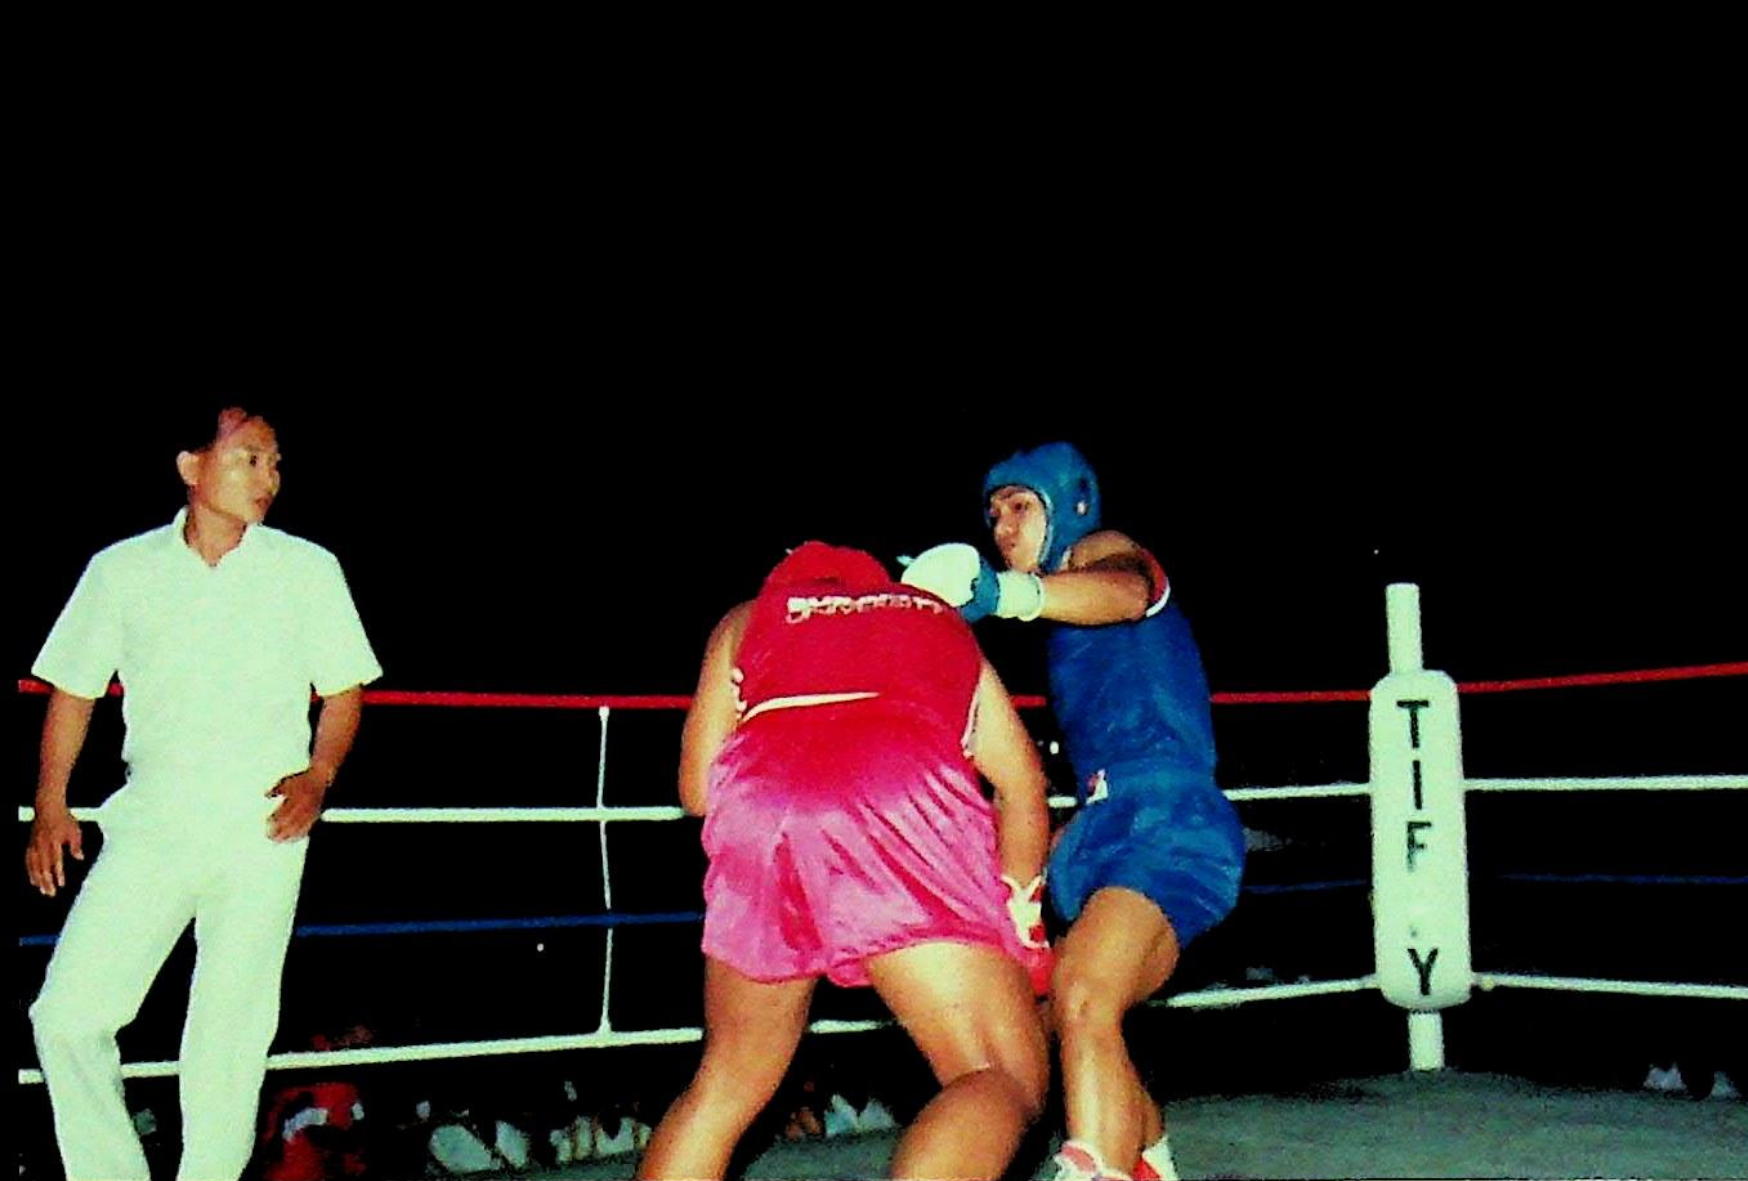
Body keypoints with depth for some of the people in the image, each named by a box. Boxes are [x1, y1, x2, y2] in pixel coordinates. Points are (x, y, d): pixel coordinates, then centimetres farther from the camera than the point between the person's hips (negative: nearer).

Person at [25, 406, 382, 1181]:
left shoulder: (308, 570, 5)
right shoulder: (122, 570, 6)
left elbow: (344, 690, 9)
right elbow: (73, 691, 12)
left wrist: (318, 777, -8)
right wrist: (50, 806, 3)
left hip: (264, 831, -1)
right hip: (149, 827, 1)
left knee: (228, 1038, 0)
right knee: (67, 1015, -6)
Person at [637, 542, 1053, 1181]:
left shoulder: (748, 618, 34)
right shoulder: (941, 620, 36)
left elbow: (697, 790, 27)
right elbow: (1023, 785, 27)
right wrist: (1018, 913, 38)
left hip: (758, 803, 2)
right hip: (903, 796, -2)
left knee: (724, 1085, 19)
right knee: (1005, 1079, -3)